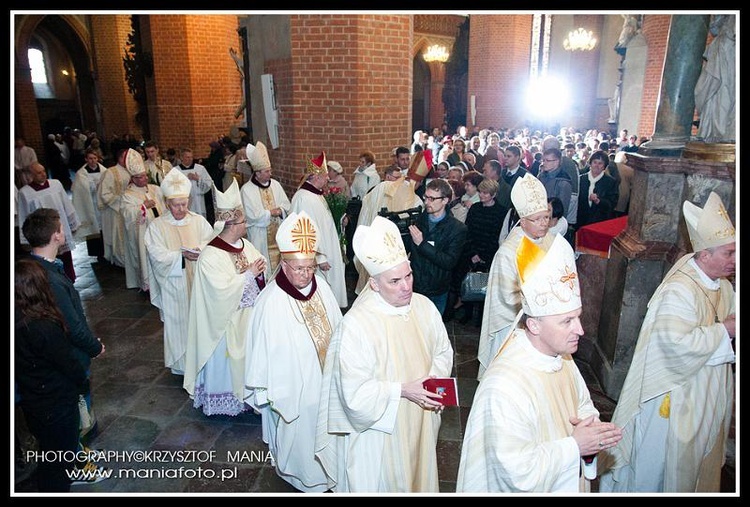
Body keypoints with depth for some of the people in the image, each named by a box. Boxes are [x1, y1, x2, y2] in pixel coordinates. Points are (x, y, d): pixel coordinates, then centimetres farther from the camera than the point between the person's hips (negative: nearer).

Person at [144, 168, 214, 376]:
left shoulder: (199, 221, 3)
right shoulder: (157, 226, -2)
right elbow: (158, 256, -11)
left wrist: (198, 250, -22)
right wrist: (183, 255, -20)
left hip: (199, 282, 2)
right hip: (173, 286, -2)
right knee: (177, 323, 8)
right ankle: (180, 364, 24)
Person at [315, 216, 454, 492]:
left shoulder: (424, 306, -10)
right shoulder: (355, 325, -27)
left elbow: (443, 351, 3)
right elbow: (354, 392, -23)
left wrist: (435, 379, -14)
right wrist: (403, 391, -25)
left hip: (420, 422, 5)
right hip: (380, 430, -5)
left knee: (418, 475, 27)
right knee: (384, 481, 18)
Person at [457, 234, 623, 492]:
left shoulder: (561, 356, -9)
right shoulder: (504, 386, -35)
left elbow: (583, 404, 6)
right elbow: (518, 471, -30)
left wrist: (592, 427, -14)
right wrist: (575, 446, -24)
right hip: (527, 488, -7)